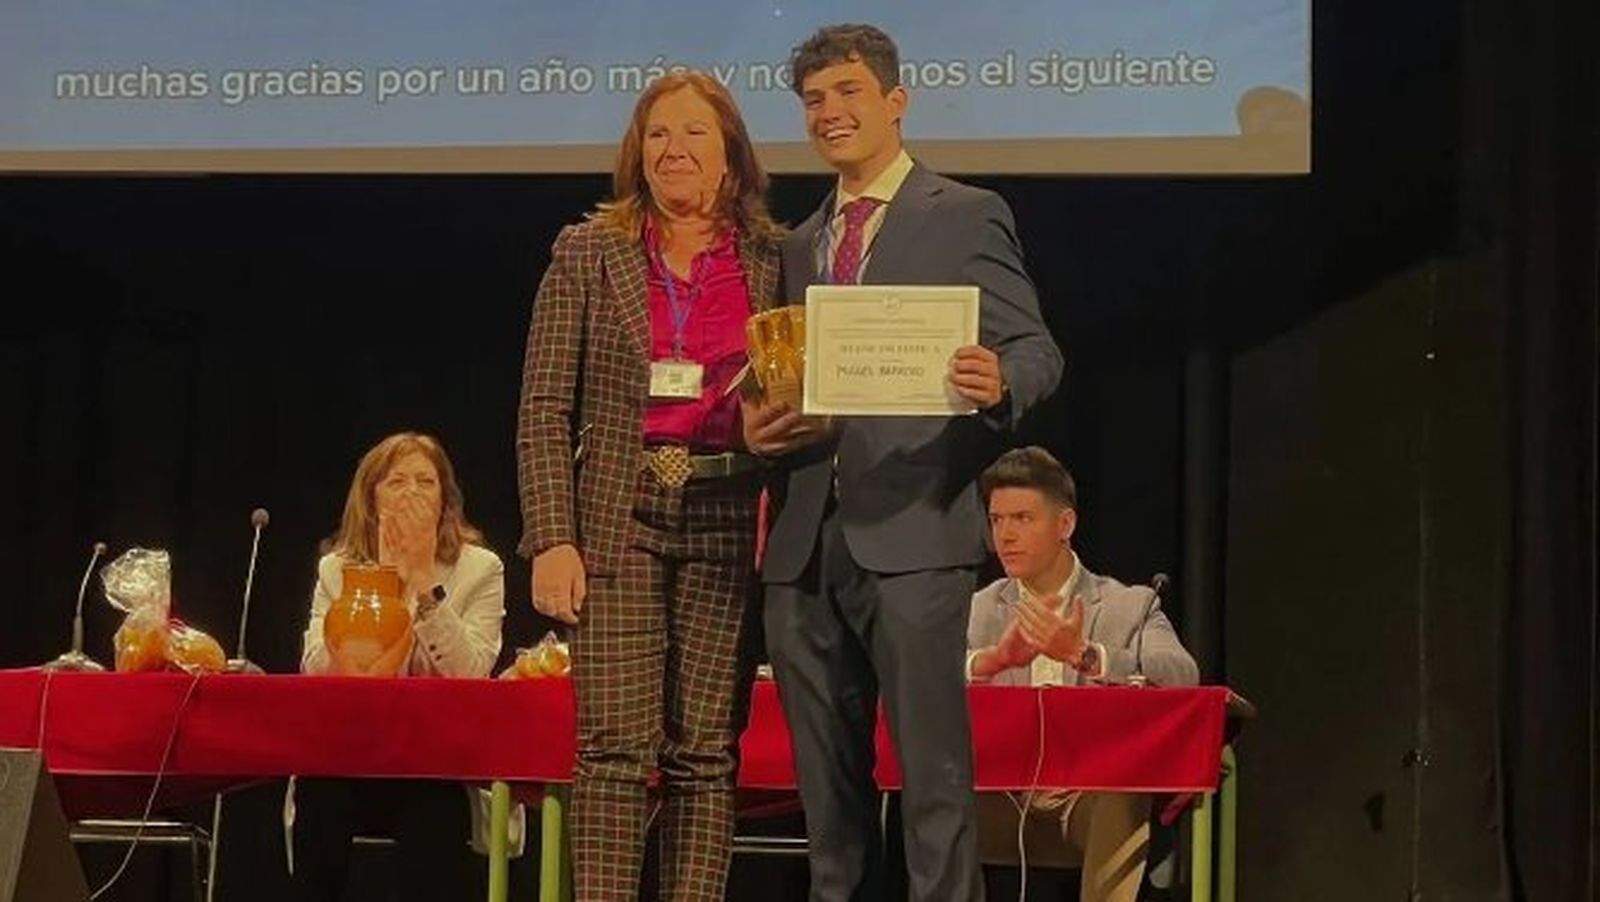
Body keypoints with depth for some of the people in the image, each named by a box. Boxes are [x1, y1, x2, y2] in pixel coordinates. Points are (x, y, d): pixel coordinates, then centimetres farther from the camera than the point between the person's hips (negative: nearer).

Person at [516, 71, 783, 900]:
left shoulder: (775, 261, 9)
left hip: (727, 524, 1)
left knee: (705, 753, 2)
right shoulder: (587, 253, 5)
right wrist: (552, 539, -7)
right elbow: (544, 411, 2)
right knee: (616, 747, -6)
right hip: (618, 520, -1)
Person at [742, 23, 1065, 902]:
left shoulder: (965, 217, 3)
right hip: (805, 539, 6)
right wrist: (758, 426, 3)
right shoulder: (799, 245, 22)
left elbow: (1036, 350, -2)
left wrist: (999, 384, -25)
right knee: (826, 780, 9)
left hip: (910, 529, -6)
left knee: (933, 768, -9)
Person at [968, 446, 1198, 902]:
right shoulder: (974, 612, 15)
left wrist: (1082, 654, -27)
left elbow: (1183, 676, -12)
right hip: (996, 793, 2)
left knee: (1124, 805, -35)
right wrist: (993, 658, -23)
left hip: (1094, 792, -1)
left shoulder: (1131, 607, 10)